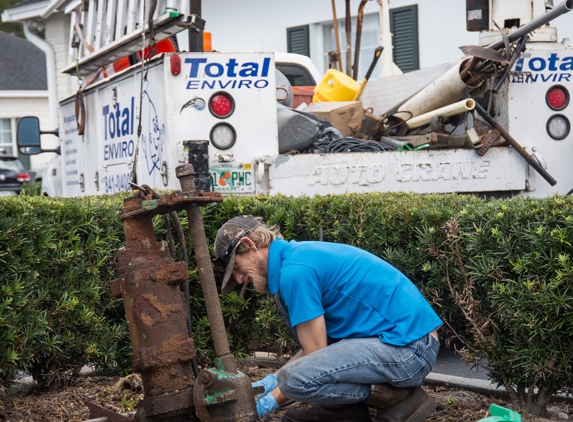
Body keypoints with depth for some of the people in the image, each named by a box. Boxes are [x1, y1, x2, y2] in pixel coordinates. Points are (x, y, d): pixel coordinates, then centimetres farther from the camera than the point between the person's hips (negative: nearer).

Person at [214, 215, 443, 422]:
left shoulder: (295, 271, -16)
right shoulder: (300, 253, 15)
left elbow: (316, 358, -12)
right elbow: (317, 346, 21)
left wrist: (272, 400, -1)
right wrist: (274, 379, 15)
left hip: (409, 349, -11)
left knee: (296, 379, -24)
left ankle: (399, 398, -4)